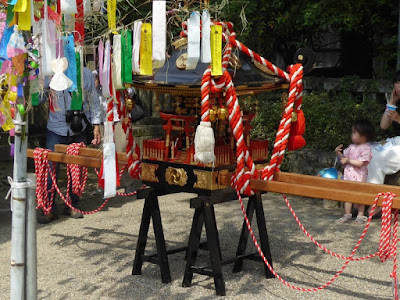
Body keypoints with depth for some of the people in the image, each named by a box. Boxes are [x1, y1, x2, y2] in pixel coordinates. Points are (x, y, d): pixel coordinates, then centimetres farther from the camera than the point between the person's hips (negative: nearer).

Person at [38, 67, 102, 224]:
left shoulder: (86, 73, 5)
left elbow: (93, 100, 10)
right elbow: (39, 97, 5)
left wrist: (96, 124, 6)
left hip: (79, 130, 1)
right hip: (56, 129, -1)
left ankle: (72, 205, 21)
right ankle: (50, 209, 5)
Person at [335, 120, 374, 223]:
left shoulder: (366, 149, -13)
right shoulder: (352, 147, 10)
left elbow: (360, 163, -20)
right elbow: (344, 156, 17)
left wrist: (348, 161, -18)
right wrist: (338, 152, -1)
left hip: (359, 177, -7)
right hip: (348, 175, 7)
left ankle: (360, 215, 15)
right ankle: (347, 214, 20)